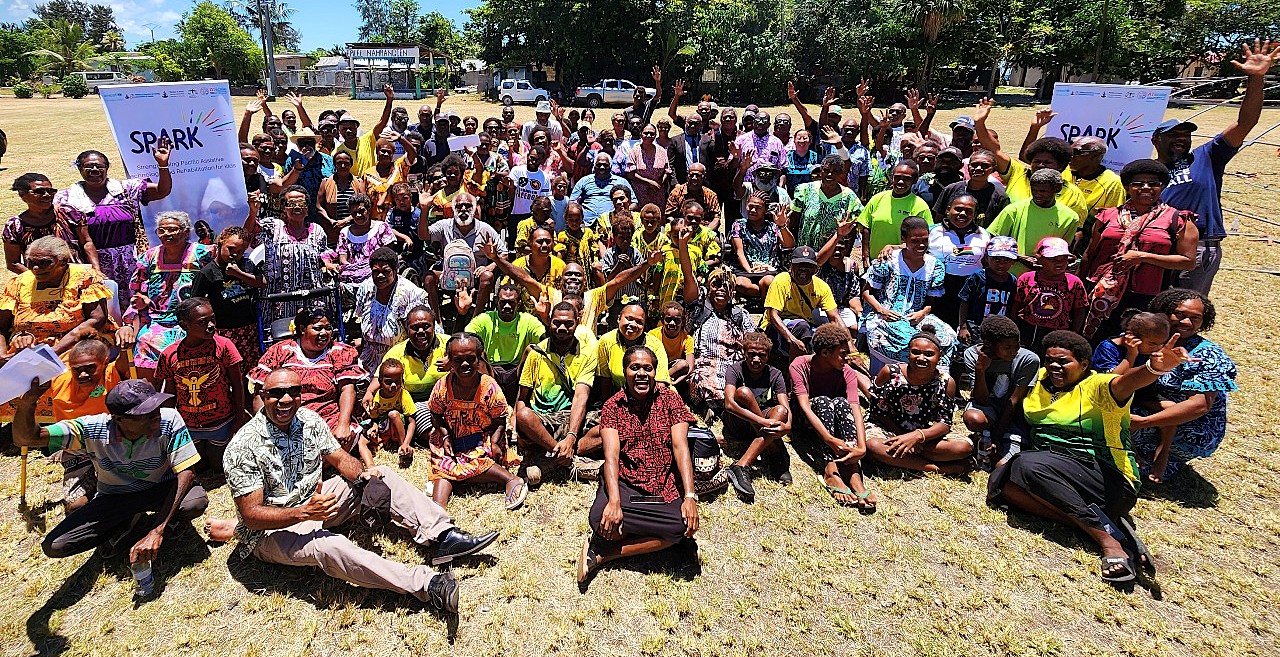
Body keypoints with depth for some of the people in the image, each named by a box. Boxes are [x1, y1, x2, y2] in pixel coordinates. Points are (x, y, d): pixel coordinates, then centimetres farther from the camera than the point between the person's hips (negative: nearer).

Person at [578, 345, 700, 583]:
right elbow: (611, 454, -9)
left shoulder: (670, 399, 4)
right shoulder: (613, 406, 3)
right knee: (600, 519, -33)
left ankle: (603, 553, -15)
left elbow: (680, 447, -5)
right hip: (624, 482, -1)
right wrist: (614, 500, -26)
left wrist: (690, 496, -18)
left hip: (664, 485, 2)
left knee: (684, 525, -29)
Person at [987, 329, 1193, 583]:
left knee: (1028, 464, -33)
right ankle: (1085, 523, -27)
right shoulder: (1041, 380, 17)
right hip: (1050, 472, 6)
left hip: (1106, 481, -6)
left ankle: (1106, 536, -26)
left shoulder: (1097, 386, -3)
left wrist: (1154, 368, -48)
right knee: (999, 482, -23)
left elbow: (1125, 383, -26)